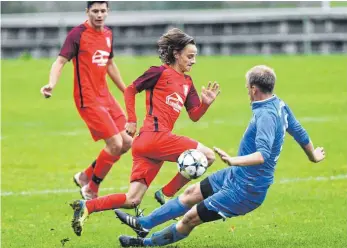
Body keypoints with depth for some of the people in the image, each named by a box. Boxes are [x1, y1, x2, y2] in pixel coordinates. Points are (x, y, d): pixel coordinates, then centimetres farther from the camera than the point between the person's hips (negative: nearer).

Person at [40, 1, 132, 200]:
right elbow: (61, 61, -17)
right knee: (115, 144, -14)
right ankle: (91, 191, 4)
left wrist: (126, 92, 31)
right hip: (88, 99, -8)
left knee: (126, 142, 6)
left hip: (105, 96, 8)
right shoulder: (78, 34, -11)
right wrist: (51, 84, -34)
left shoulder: (108, 34, 11)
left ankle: (86, 176, 22)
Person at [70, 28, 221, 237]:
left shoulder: (187, 83, 22)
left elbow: (195, 115, 19)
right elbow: (131, 90, 5)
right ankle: (167, 194, -4)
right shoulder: (160, 73, 0)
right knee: (208, 155, -10)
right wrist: (132, 121, 0)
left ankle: (86, 207, -2)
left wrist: (206, 102, 0)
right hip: (154, 135, -8)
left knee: (132, 200, 2)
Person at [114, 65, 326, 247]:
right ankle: (143, 224, 32)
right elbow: (299, 132, 15)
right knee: (192, 193, 19)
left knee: (190, 218, 1)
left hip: (244, 191, -10)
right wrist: (313, 155, 32)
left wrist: (233, 161, -53)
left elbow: (263, 155, -42)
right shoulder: (279, 105, -1)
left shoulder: (266, 115, -30)